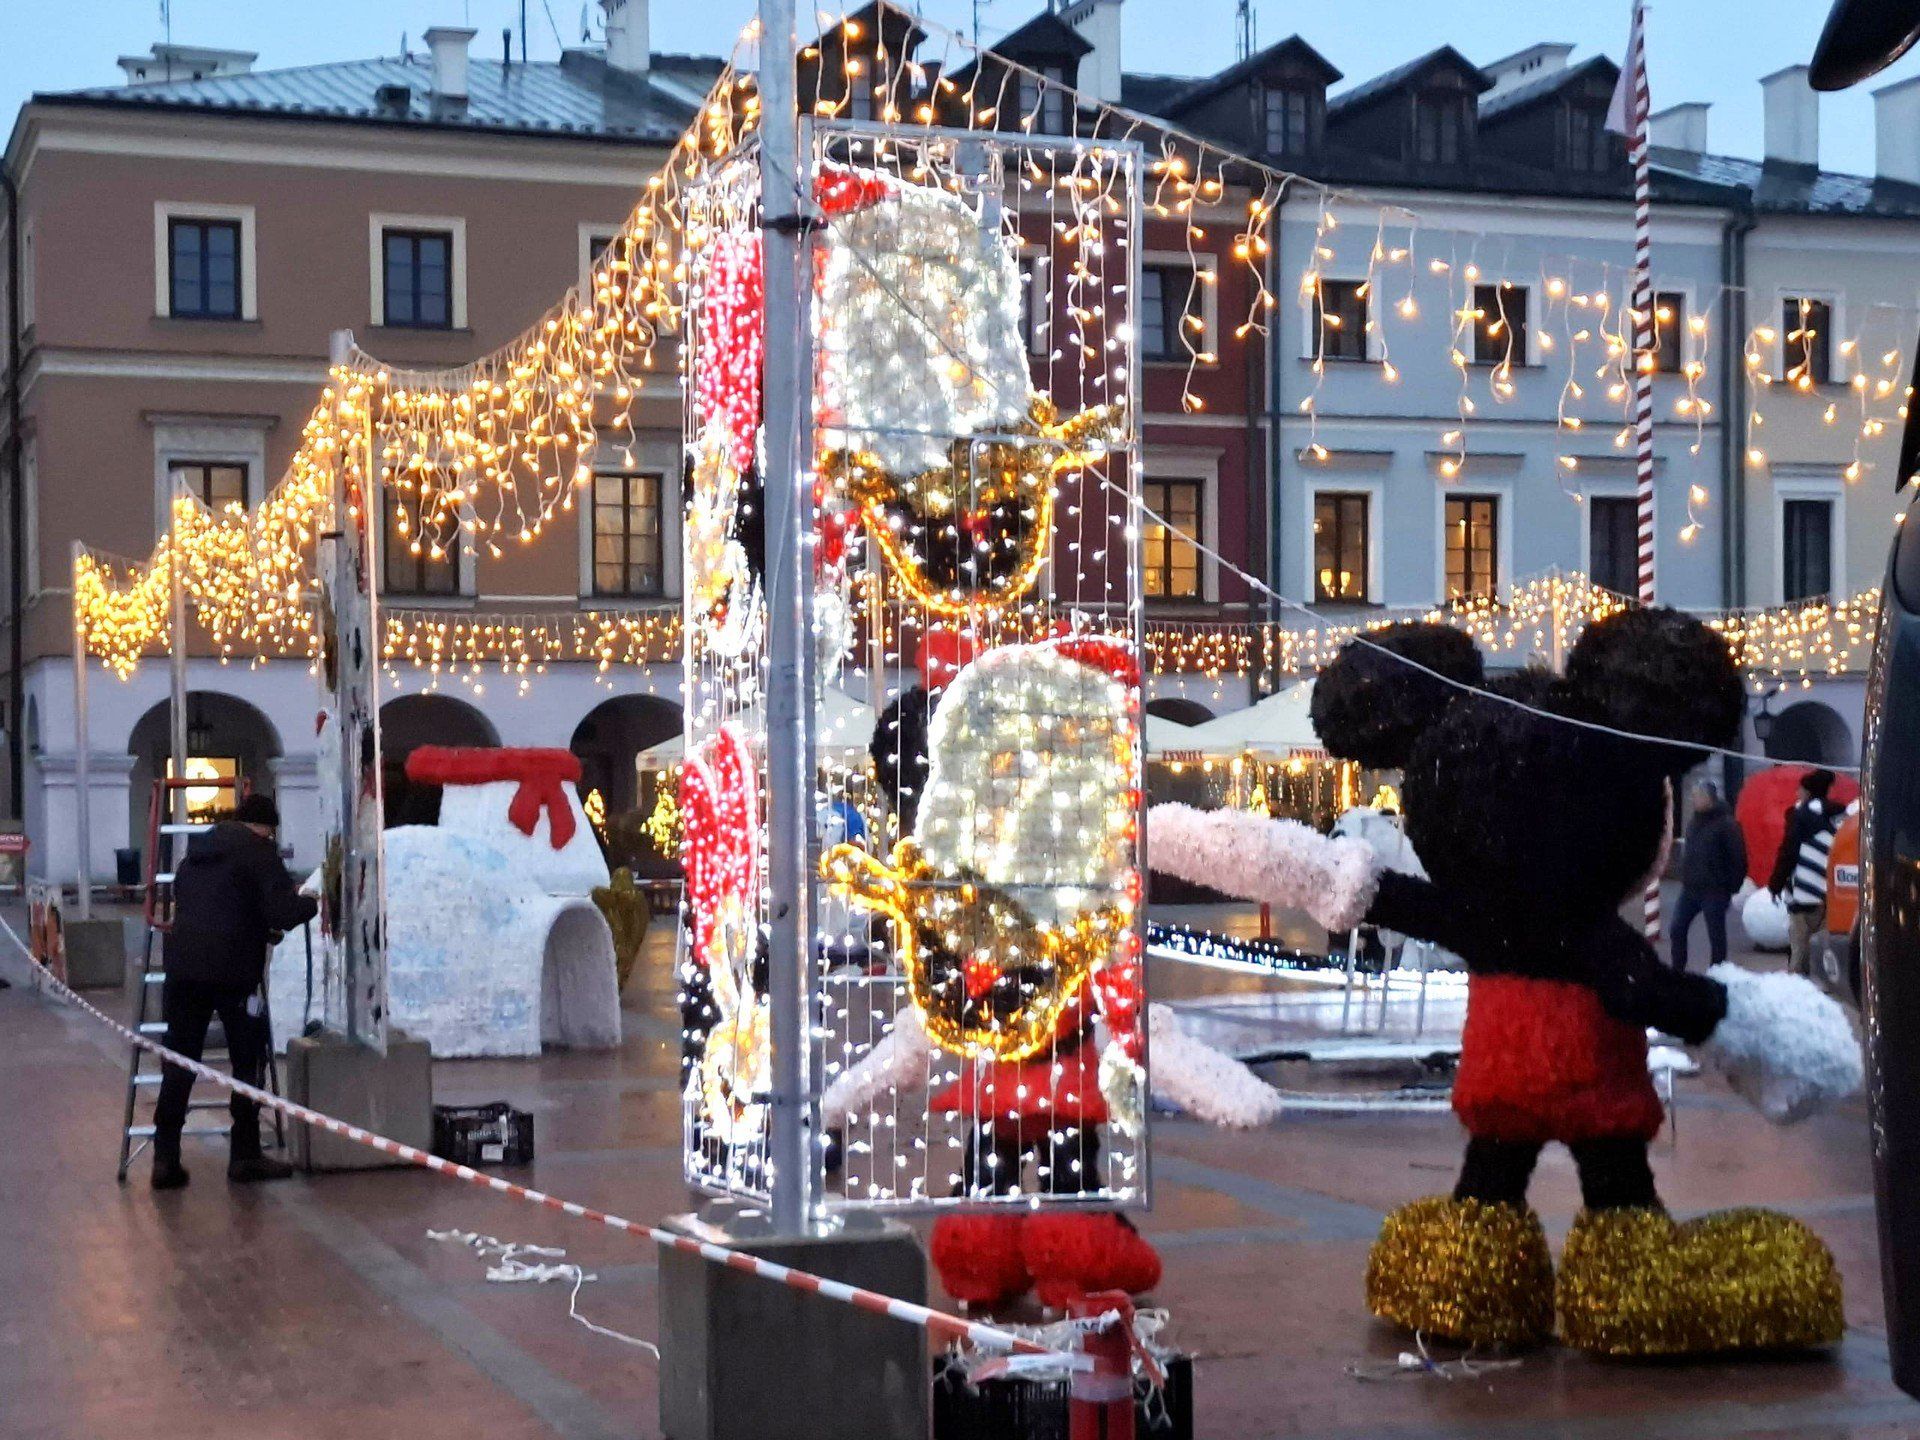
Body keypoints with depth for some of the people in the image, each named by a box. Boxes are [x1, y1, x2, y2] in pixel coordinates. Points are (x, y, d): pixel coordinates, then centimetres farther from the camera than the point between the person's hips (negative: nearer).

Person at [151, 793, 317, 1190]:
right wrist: (310, 902, 8)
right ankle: (245, 1155, 8)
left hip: (183, 967, 6)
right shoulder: (259, 851, -3)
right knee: (248, 1061, 7)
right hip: (232, 971, -6)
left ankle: (165, 1158, 3)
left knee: (179, 1062, 7)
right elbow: (283, 913, -14)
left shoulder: (197, 849, 19)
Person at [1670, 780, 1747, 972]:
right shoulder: (1693, 823, 11)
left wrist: (1731, 888, -10)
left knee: (1716, 935, 3)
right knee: (1677, 931, 6)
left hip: (1714, 892, -7)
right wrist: (1685, 878, 13)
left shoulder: (1725, 824, -12)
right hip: (1689, 889, 7)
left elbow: (1738, 858, -12)